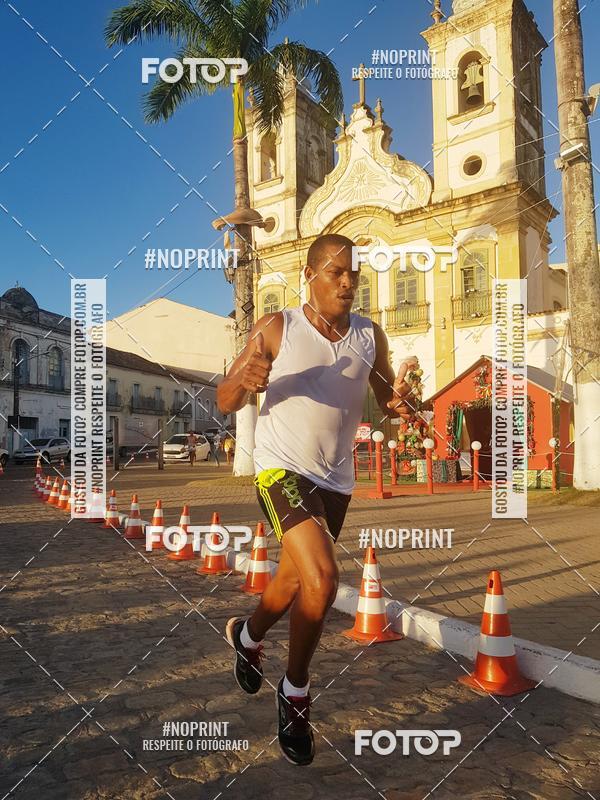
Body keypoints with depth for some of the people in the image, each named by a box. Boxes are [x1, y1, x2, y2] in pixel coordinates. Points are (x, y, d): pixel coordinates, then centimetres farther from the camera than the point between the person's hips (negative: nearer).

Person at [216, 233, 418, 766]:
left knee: (294, 583, 20)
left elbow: (388, 401, 10)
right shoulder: (276, 329, -9)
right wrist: (244, 381, -30)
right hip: (283, 469, -5)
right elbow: (226, 403, -7)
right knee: (321, 578, -23)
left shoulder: (370, 336, 1)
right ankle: (295, 693, 4)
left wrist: (401, 401, -14)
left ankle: (246, 636, 53)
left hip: (336, 481, 5)